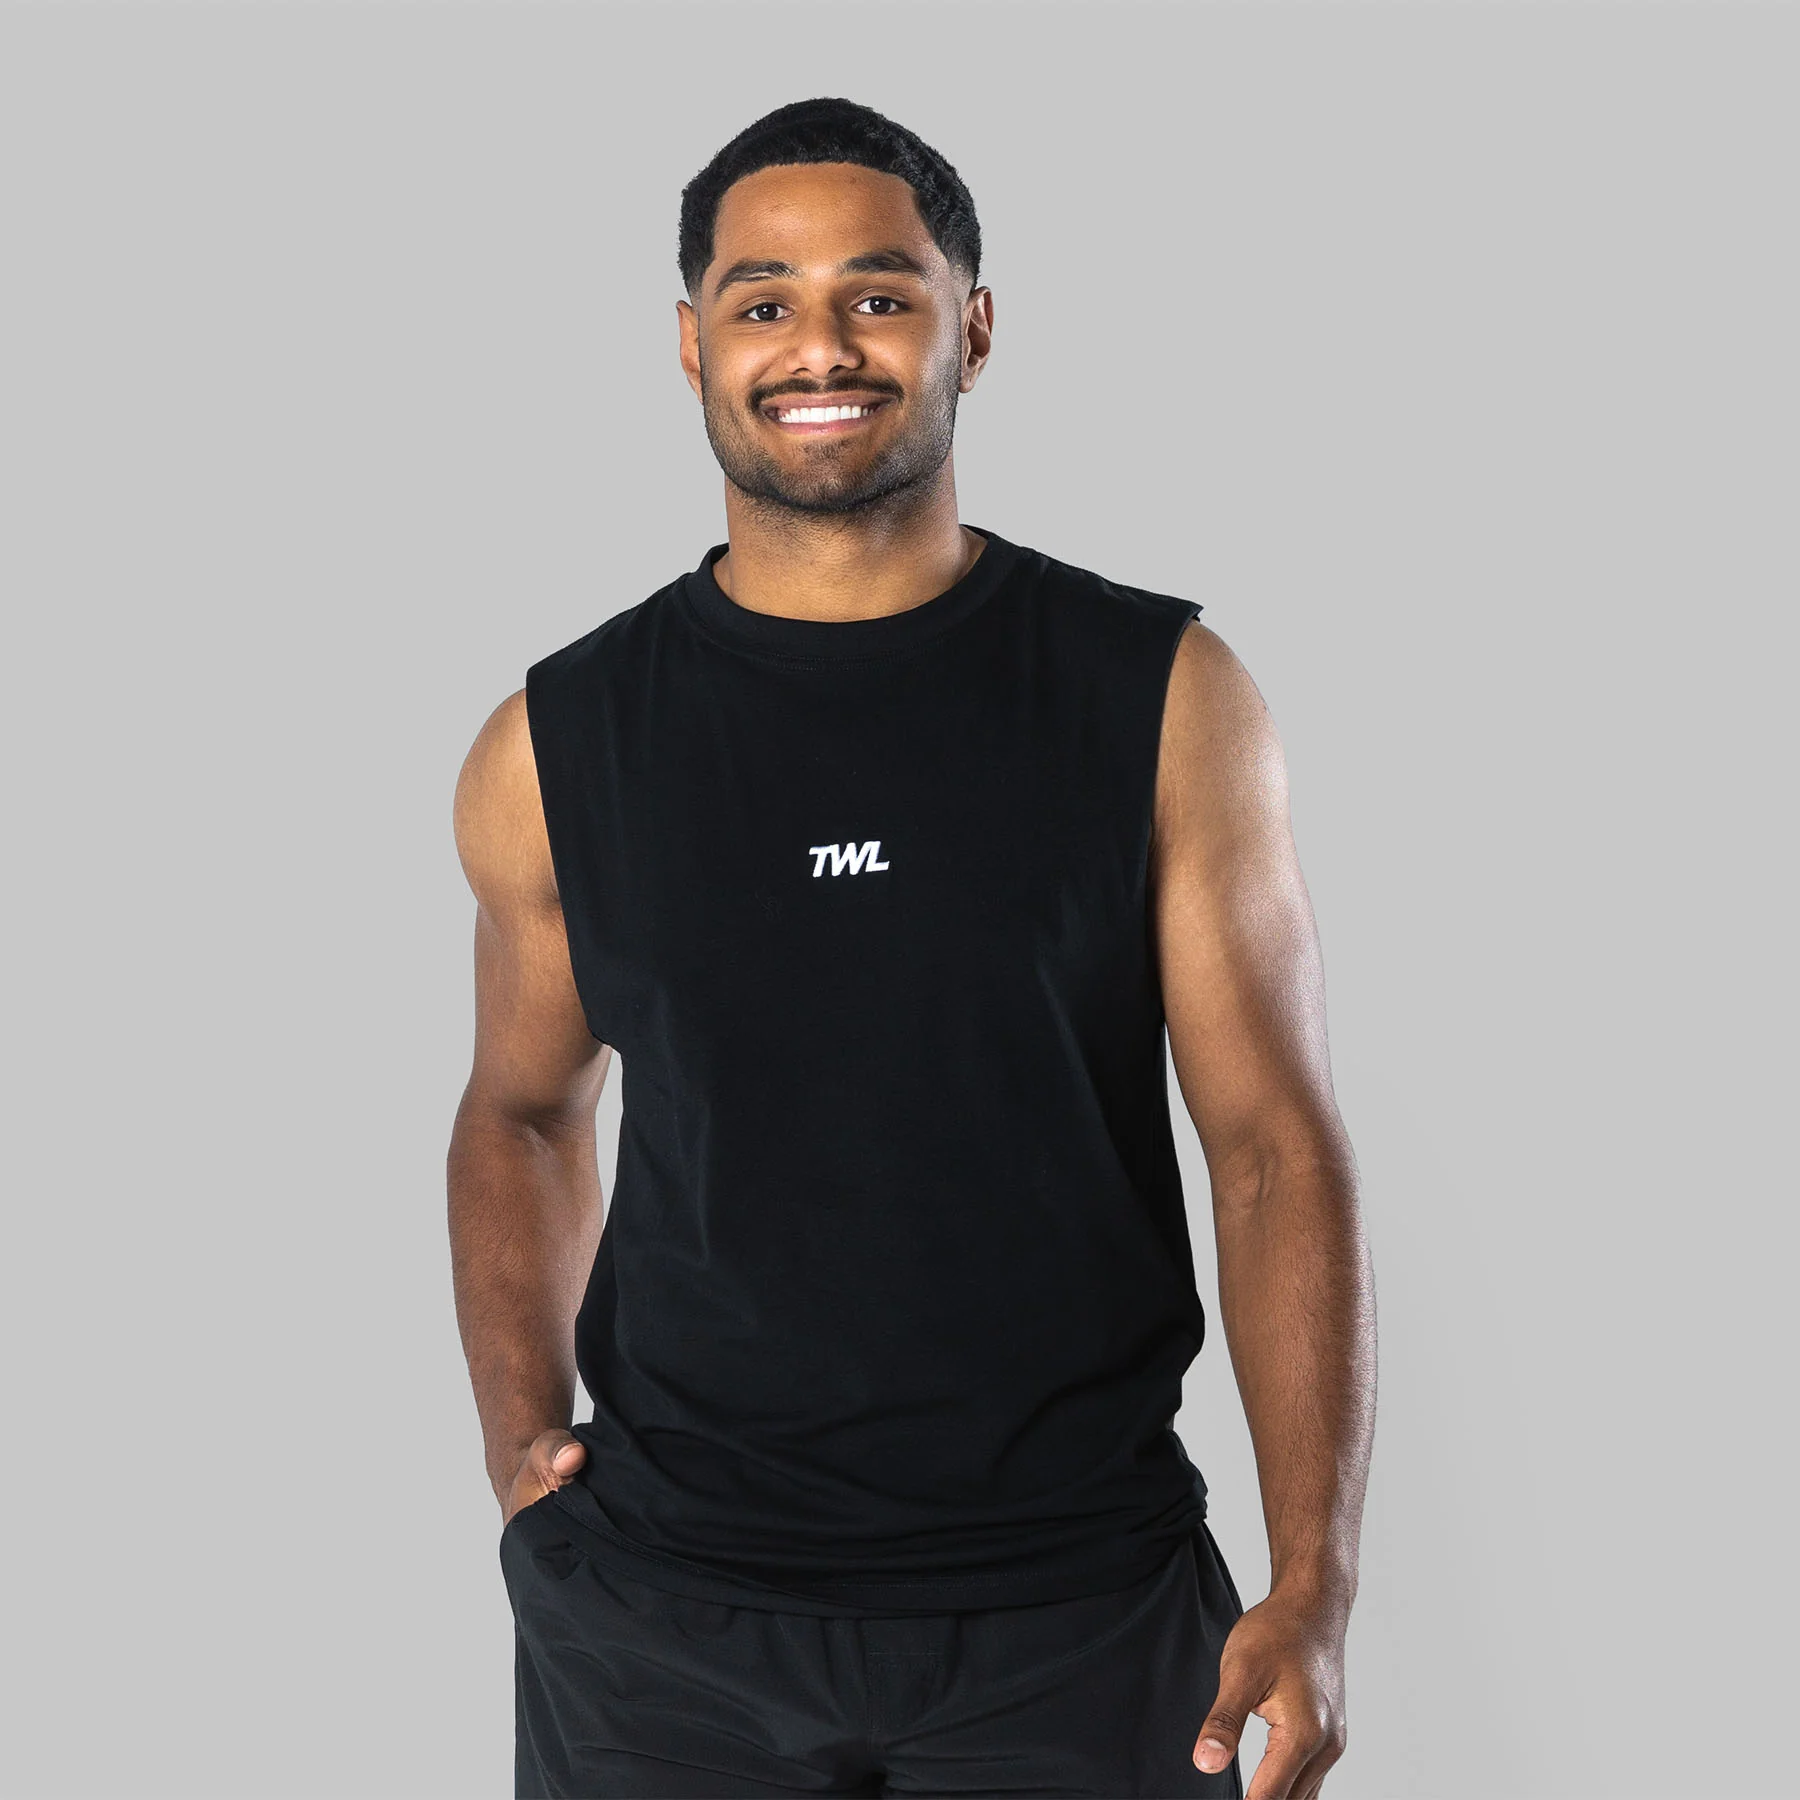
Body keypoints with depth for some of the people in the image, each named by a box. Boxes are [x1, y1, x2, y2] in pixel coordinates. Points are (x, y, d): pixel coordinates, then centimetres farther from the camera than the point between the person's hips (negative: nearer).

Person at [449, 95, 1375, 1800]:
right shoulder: (555, 748, 1)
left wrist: (1314, 1588, -10)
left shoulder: (1164, 702, -3)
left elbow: (1277, 1150, -3)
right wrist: (523, 1440, 2)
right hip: (661, 1611, 1)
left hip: (1079, 1610, -1)